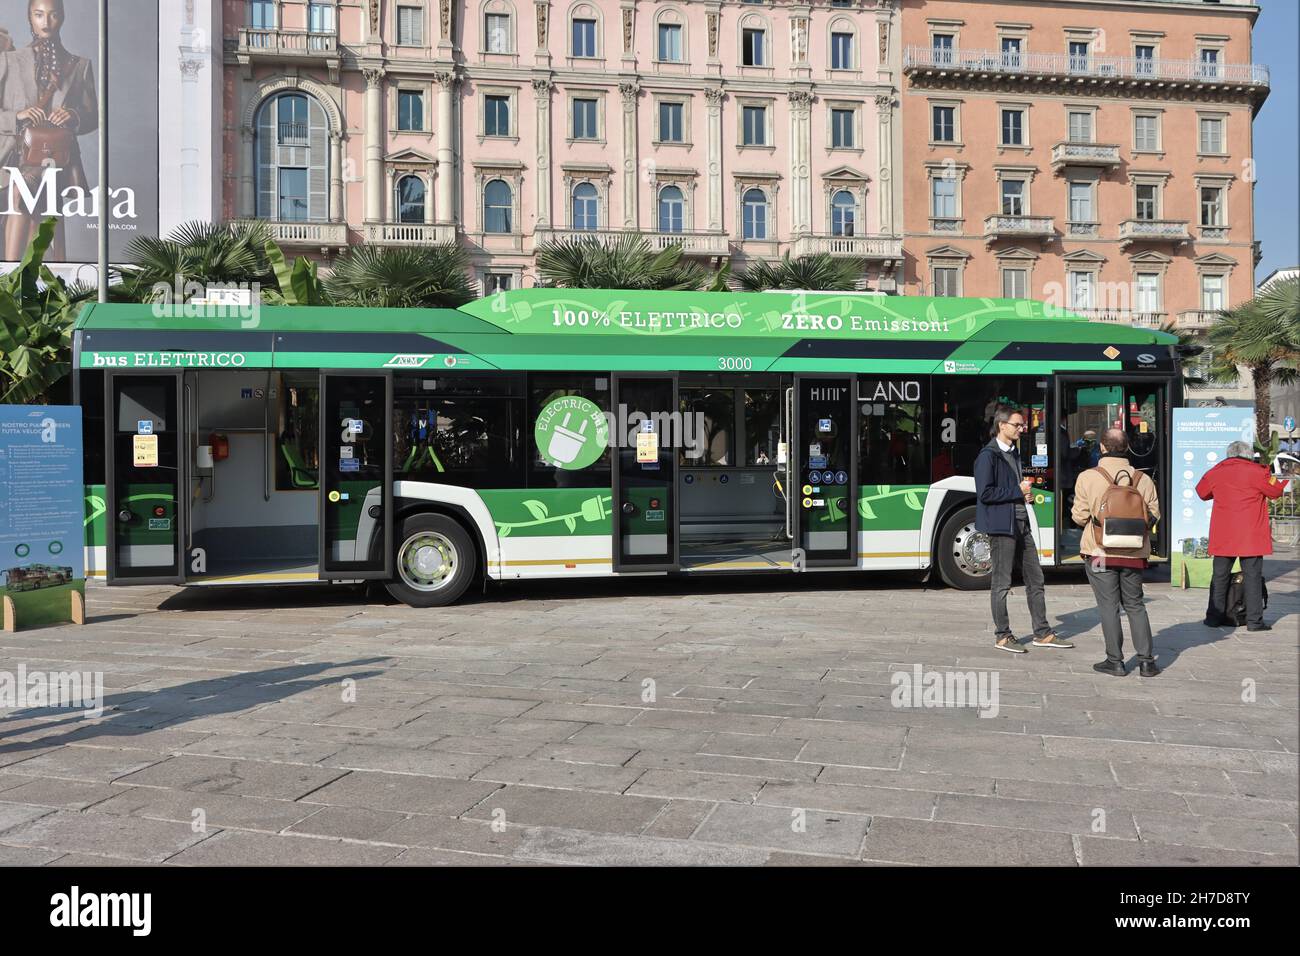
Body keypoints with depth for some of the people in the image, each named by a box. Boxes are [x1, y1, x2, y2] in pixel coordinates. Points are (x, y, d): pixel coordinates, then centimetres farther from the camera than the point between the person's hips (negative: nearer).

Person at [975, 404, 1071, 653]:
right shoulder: (988, 455, -13)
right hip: (1001, 525, -9)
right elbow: (985, 493, -19)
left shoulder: (1013, 452, 15)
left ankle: (1042, 633, 19)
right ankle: (1002, 636, 11)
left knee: (1035, 579, 11)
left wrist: (1026, 493, 5)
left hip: (1021, 523, 9)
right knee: (1002, 583, 1)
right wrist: (1018, 491, -14)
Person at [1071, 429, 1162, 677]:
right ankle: (1146, 661, 13)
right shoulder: (1143, 479, -2)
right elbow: (1154, 515, 3)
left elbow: (1080, 516, -8)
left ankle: (1115, 661, 7)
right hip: (1134, 554, 3)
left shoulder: (1087, 478, -11)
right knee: (1135, 605, 15)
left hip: (1100, 553, -3)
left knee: (1109, 606, 5)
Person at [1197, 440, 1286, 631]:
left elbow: (1202, 492, 19)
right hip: (1251, 536, -3)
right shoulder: (1256, 472, -7)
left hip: (1223, 536, 3)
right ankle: (1254, 620, 1)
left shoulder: (1216, 472, 4)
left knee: (1220, 575, 10)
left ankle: (1214, 616, 12)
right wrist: (1271, 477, 20)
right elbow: (1276, 491, 5)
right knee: (1253, 576, 2)